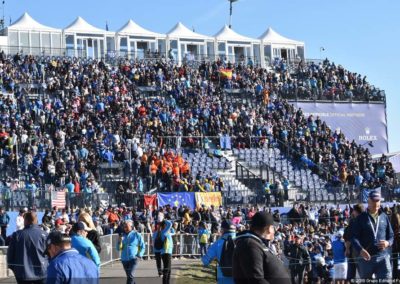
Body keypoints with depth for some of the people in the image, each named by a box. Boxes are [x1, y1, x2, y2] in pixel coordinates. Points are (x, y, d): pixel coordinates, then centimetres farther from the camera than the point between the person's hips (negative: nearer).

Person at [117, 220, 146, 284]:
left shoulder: (136, 235, -3)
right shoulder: (122, 235, 6)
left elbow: (143, 246, 3)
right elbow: (119, 248, 5)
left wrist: (139, 255, -8)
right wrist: (120, 241, -12)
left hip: (133, 259, -5)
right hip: (124, 259, 5)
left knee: (130, 276, -17)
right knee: (129, 276, 14)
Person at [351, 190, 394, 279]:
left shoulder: (384, 217, 11)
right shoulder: (361, 218, 4)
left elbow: (391, 235, 15)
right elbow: (354, 237, -3)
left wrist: (388, 243, -9)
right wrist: (360, 250, -21)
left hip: (383, 257, 1)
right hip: (366, 257, -1)